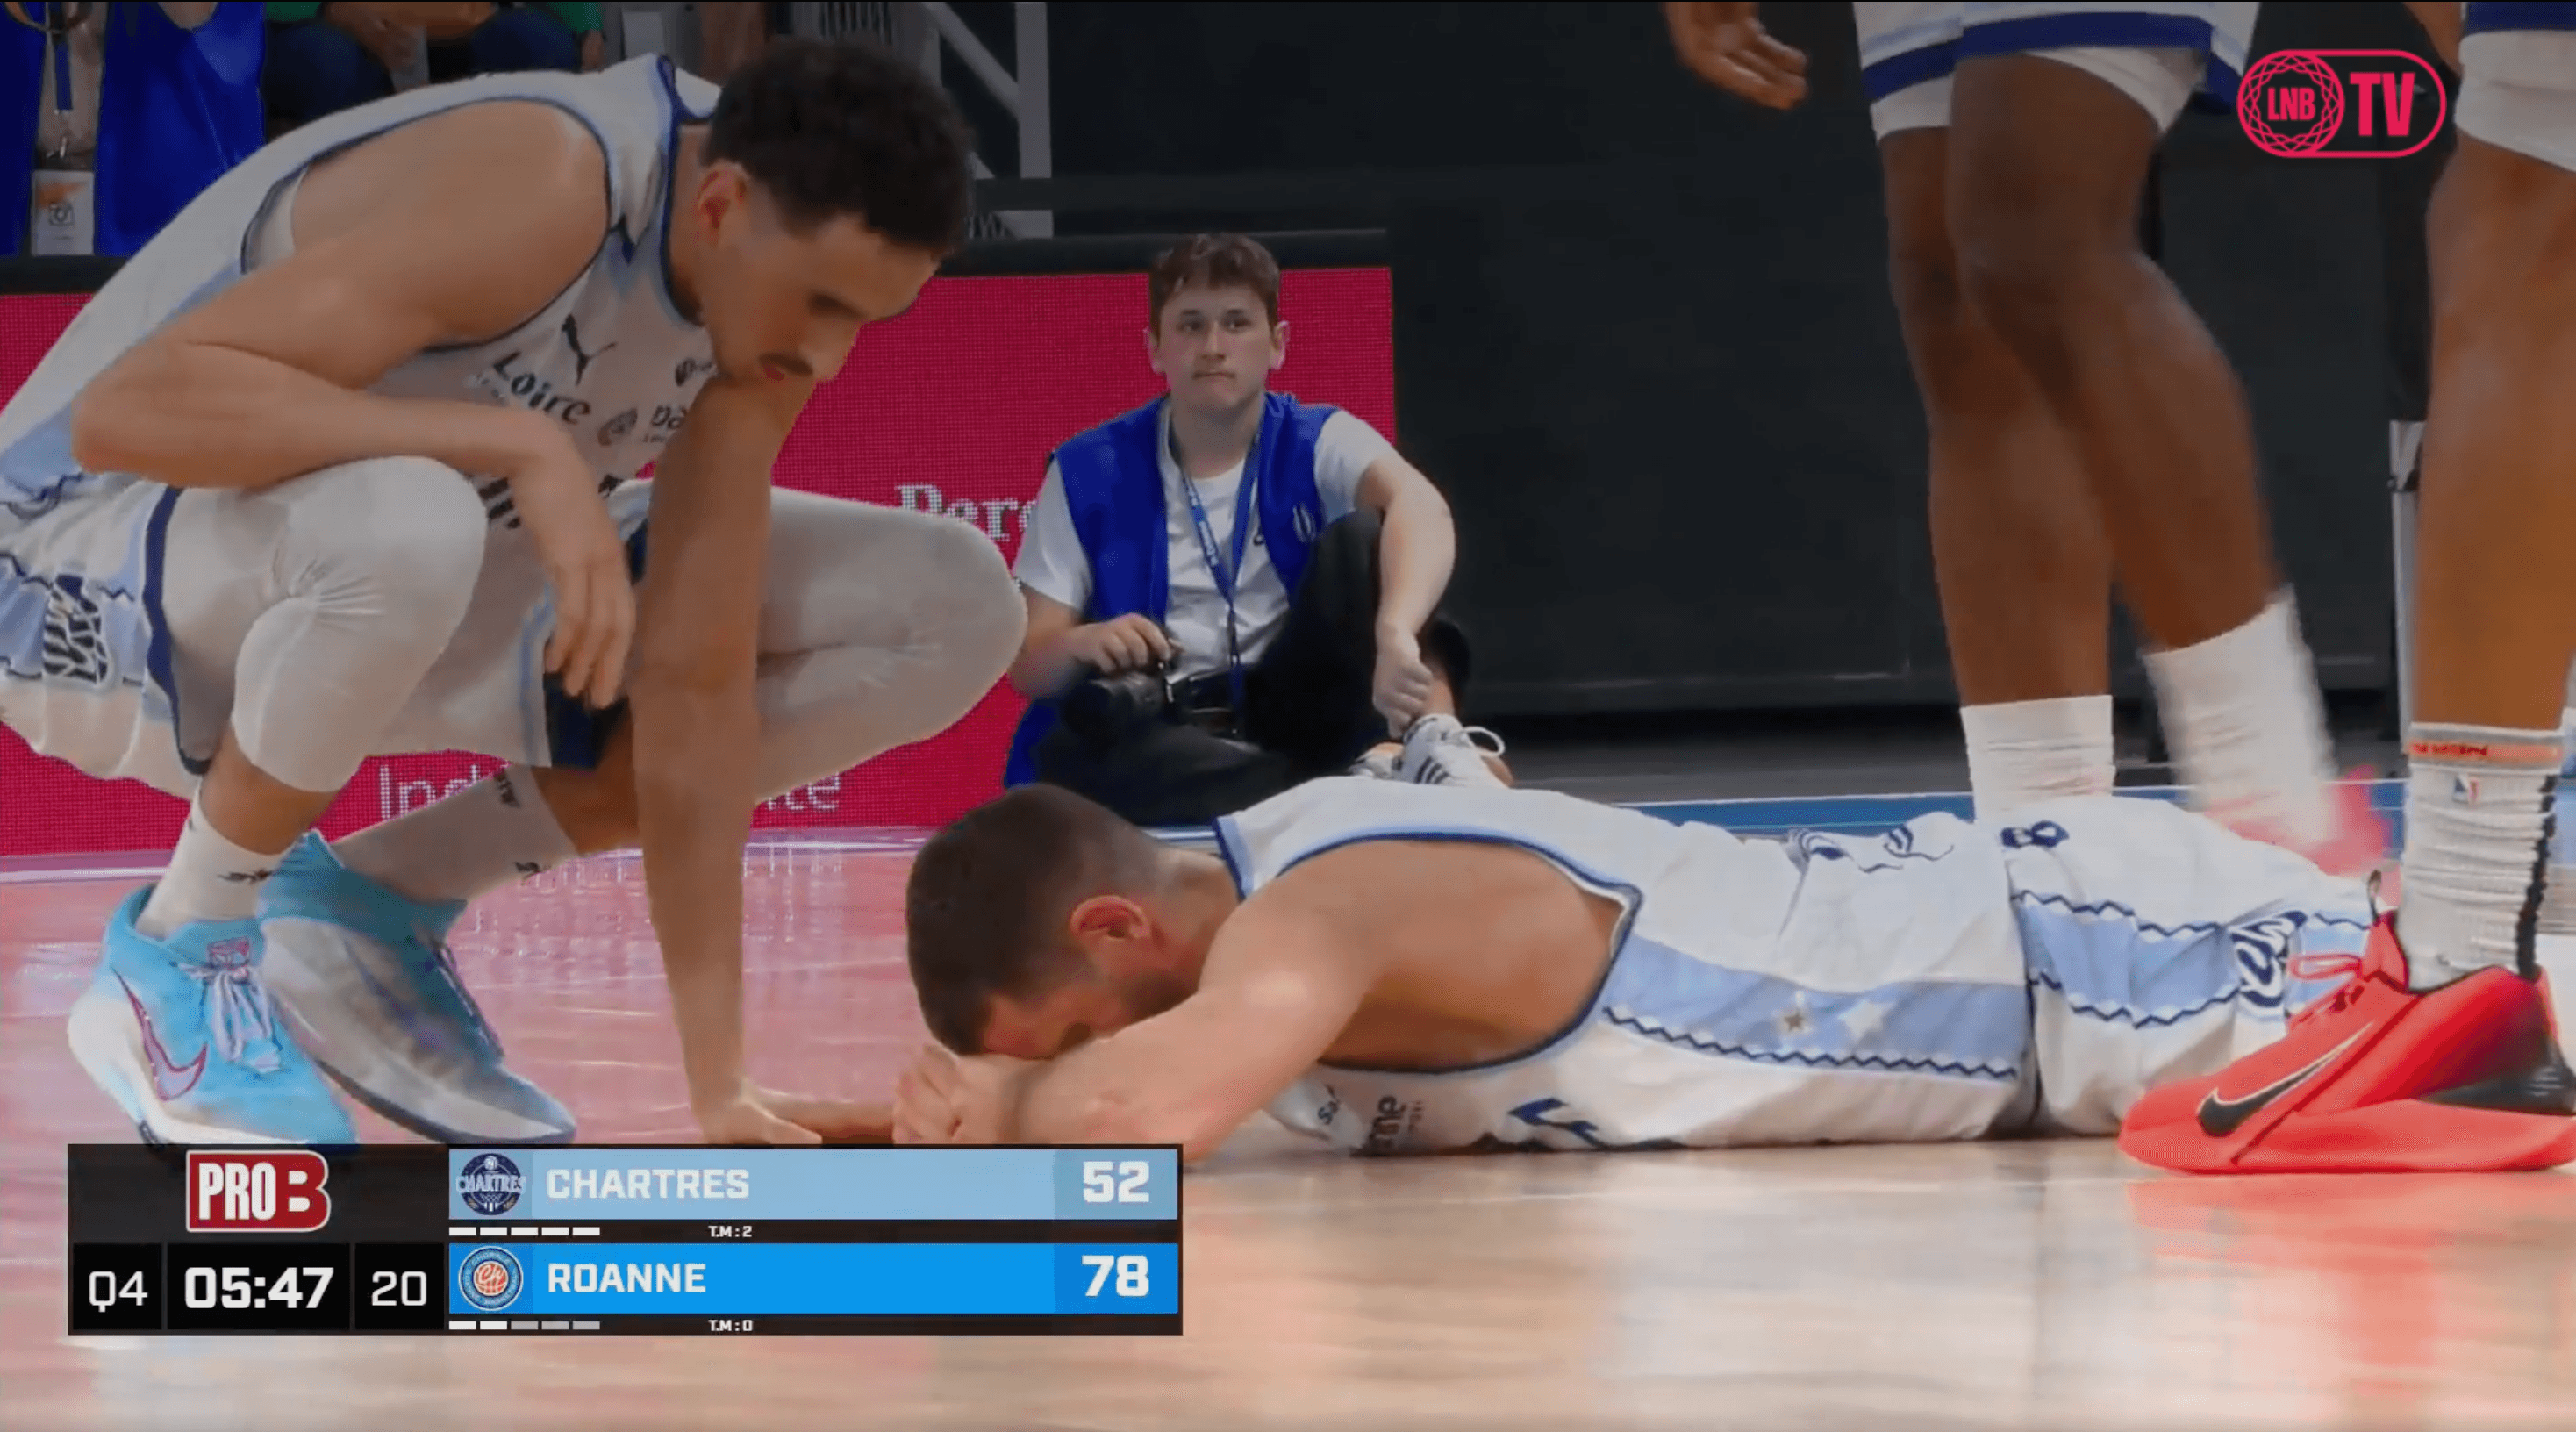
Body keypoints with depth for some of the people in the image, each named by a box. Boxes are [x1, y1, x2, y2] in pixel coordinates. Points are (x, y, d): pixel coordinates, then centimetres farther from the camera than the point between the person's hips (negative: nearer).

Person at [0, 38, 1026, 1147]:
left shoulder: (768, 270, -9)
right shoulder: (539, 194, -32)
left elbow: (697, 680, -8)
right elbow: (125, 409, -40)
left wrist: (718, 1086, -12)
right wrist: (520, 447, -44)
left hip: (393, 588, 7)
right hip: (92, 586, -7)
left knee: (953, 611, -3)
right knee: (402, 526, -44)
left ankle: (382, 903, 5)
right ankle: (177, 955, -15)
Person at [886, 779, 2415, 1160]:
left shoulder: (1323, 914, -28)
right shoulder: (1276, 863, 1)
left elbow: (1156, 1103, -48)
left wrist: (1005, 1110, -26)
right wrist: (967, 1102, 1)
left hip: (2077, 969, -8)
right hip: (1986, 915, 8)